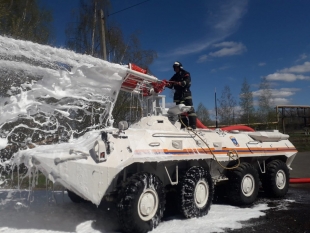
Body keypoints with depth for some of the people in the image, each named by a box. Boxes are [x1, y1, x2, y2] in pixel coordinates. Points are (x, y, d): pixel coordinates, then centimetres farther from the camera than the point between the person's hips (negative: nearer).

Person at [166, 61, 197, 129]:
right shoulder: (174, 77, 18)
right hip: (178, 95, 6)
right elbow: (171, 85, 6)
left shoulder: (186, 74, 3)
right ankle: (184, 126, 10)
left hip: (186, 94, -5)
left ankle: (193, 125, -17)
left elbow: (187, 82, -16)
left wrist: (180, 83, -33)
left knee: (190, 110, -14)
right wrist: (167, 84, -18)